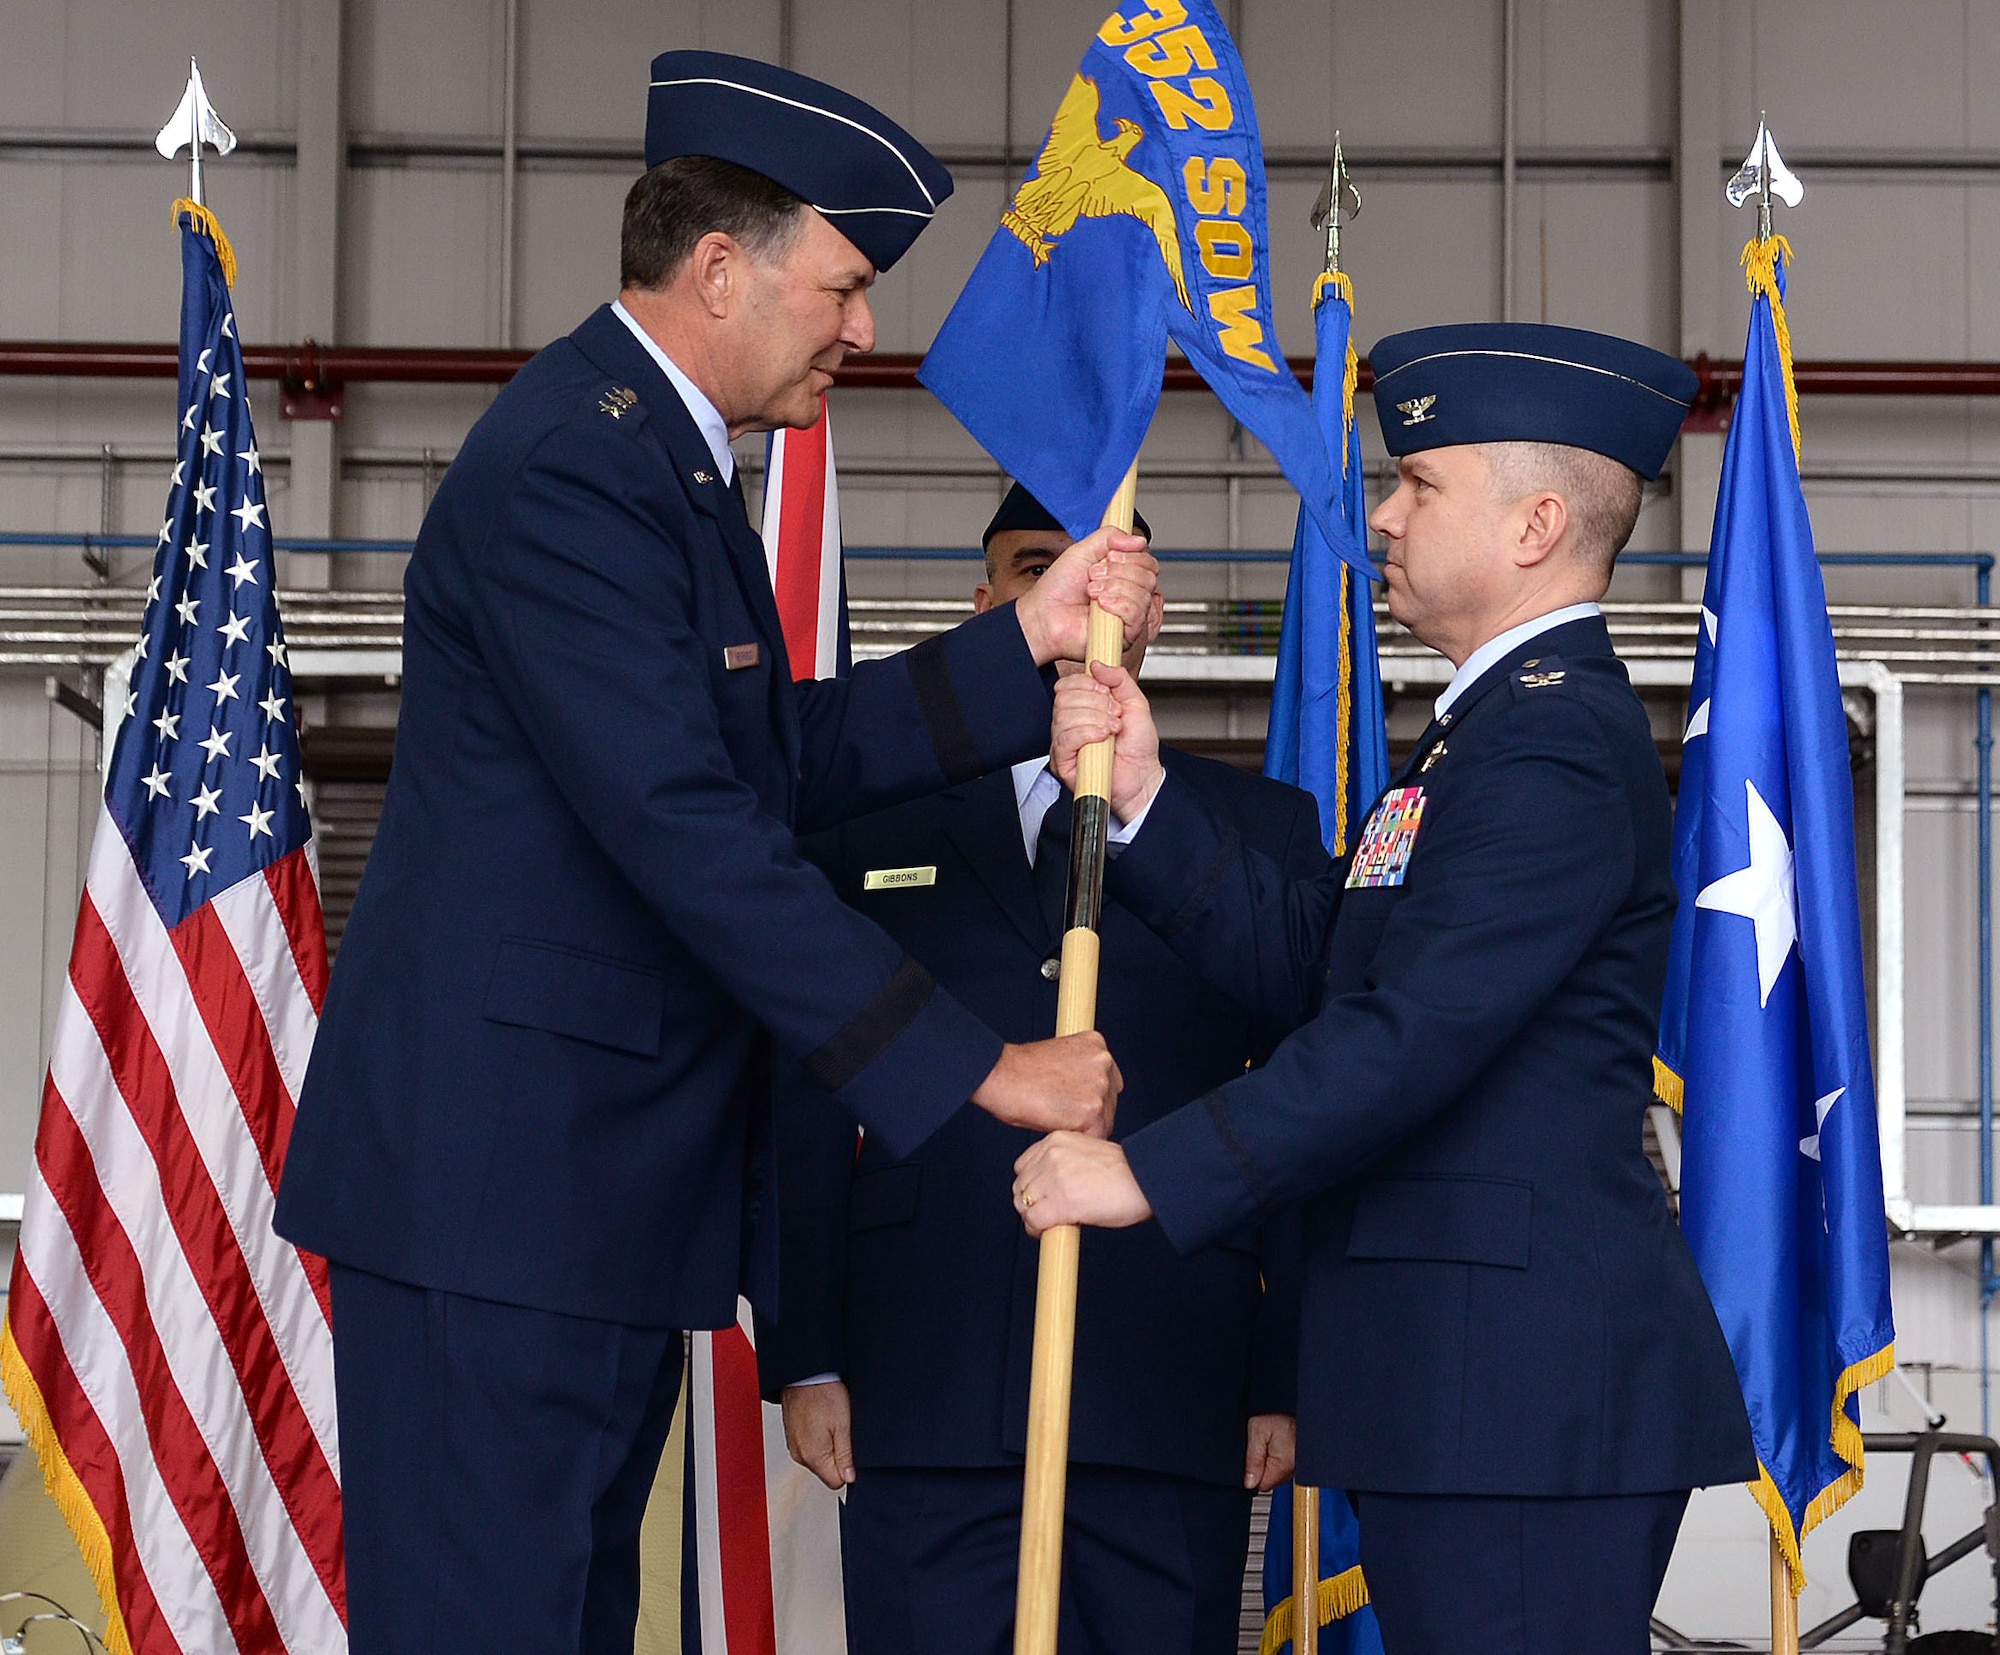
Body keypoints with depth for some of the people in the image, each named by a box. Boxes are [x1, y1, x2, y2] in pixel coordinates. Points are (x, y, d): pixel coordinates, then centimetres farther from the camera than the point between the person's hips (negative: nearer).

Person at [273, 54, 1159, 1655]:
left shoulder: (660, 455, 16)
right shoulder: (570, 471, -18)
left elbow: (788, 757, 16)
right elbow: (689, 832, -24)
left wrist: (1027, 646, 6)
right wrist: (977, 1065, -22)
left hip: (608, 1176, 11)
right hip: (499, 1176, -11)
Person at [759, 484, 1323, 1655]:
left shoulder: (1260, 831, 11)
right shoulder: (870, 826, 13)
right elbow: (809, 1115, 10)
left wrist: (1288, 1379, 0)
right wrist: (805, 1359, 1)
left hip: (1172, 1398, 0)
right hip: (925, 1389, 0)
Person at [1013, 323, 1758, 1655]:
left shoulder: (1554, 746, -15)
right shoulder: (1502, 722, 21)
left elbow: (1410, 1035, -22)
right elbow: (1309, 962, 15)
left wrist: (1152, 1173, -18)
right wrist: (1141, 797, 5)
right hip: (1470, 1383, 11)